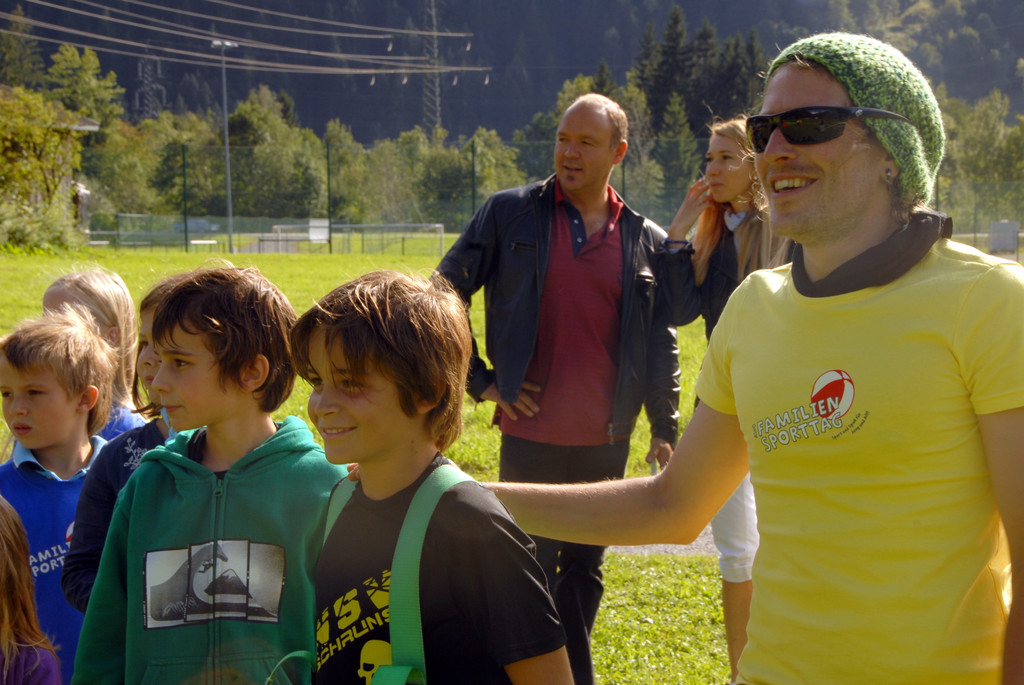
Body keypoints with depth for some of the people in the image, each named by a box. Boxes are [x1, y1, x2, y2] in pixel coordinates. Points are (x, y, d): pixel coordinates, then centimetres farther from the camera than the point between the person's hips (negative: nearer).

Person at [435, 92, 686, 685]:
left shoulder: (649, 243, 4)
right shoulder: (511, 214, -1)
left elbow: (662, 345, 9)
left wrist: (665, 429, 6)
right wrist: (479, 380, -1)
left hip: (606, 441, 2)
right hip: (530, 436, -1)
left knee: (585, 568, 12)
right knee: (530, 568, 6)